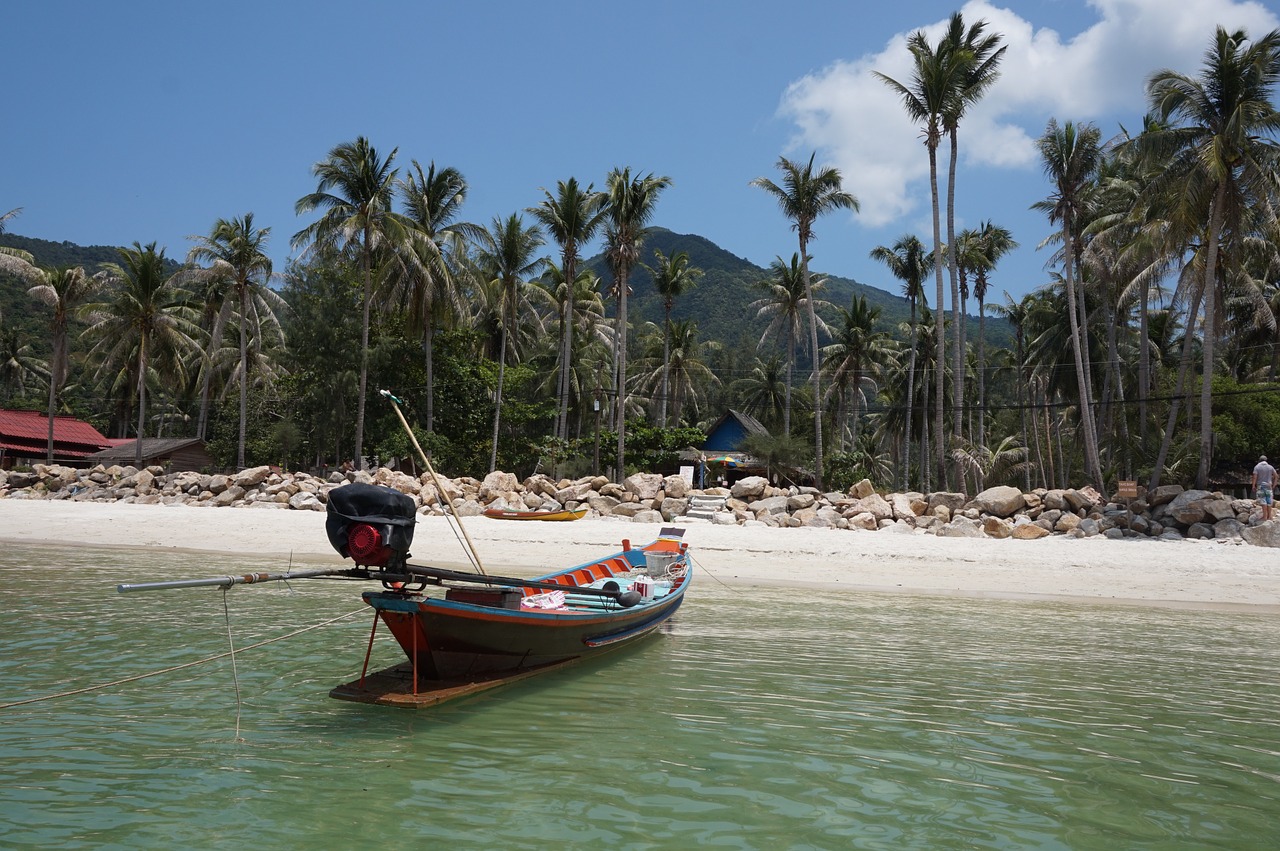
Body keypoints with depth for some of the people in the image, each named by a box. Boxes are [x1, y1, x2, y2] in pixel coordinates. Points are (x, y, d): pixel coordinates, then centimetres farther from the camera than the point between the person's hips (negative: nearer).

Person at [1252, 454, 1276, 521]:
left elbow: (1255, 477, -11)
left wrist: (1253, 486, -5)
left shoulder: (1257, 467, -4)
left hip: (1260, 486, -3)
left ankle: (1265, 516, -9)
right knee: (1269, 502, 8)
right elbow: (1275, 476, 1)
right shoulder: (1270, 467, 5)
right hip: (1268, 486, 3)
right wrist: (1274, 485, 9)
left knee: (1263, 502, -5)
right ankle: (1269, 516, 7)